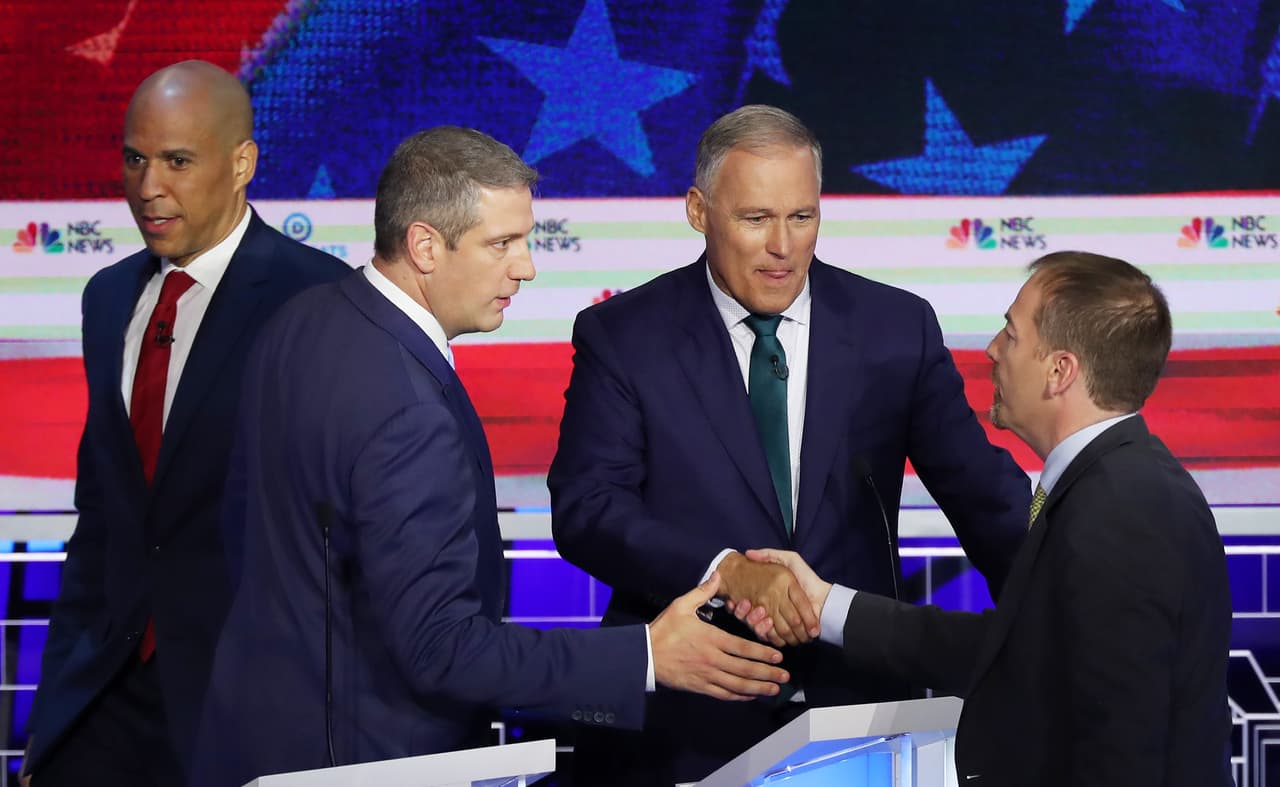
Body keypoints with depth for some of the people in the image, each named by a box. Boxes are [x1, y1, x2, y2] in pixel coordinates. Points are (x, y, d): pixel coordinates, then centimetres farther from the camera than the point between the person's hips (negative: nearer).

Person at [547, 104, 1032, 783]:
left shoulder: (897, 328, 3)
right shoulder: (621, 337, -2)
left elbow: (981, 491, 1)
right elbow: (585, 509, -11)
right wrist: (725, 570, -27)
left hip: (854, 704, 2)